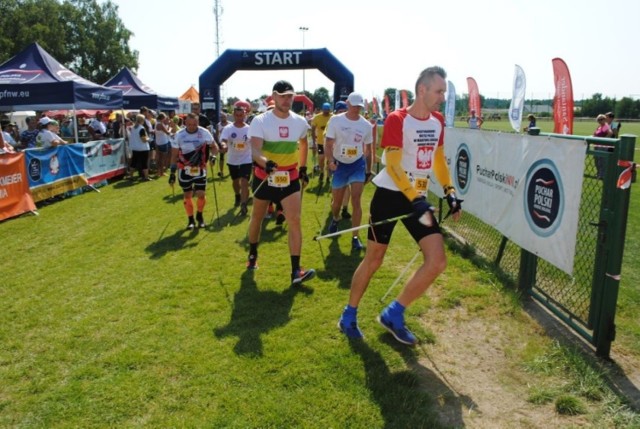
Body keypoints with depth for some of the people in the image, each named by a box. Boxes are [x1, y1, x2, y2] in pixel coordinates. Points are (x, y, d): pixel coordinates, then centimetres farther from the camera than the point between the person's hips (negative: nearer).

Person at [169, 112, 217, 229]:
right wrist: (172, 173, 2)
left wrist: (213, 156, -14)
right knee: (187, 195, 8)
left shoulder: (205, 133, -8)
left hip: (200, 169, -1)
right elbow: (174, 155, 2)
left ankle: (199, 216, 22)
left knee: (201, 194, -5)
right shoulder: (179, 135, -4)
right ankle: (190, 219, 26)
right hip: (184, 170, 1)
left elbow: (213, 147, 8)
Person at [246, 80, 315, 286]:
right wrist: (265, 162, -48)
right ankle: (252, 255, 42)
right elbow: (254, 149, -28)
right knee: (257, 218, 16)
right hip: (264, 177, -1)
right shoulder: (260, 121, -13)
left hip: (290, 178, 2)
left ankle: (296, 271, -12)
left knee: (295, 220, -13)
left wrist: (303, 167, 19)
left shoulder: (300, 122, -1)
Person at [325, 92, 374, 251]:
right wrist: (330, 161, -25)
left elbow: (368, 149, 8)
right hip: (340, 164, 0)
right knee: (337, 200, 11)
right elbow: (328, 143, -8)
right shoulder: (335, 120, -8)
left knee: (356, 200, -9)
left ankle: (355, 237, -2)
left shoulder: (366, 125, -1)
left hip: (358, 164, 0)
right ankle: (335, 219, 46)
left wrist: (368, 170, 10)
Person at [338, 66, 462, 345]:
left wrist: (449, 191, 9)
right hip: (390, 195, -6)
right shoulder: (397, 119, -13)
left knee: (437, 262, -5)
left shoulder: (438, 121, 8)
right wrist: (416, 201, -28)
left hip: (418, 198, 6)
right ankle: (349, 316, 24)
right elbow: (392, 166, -21)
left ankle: (394, 314, 10)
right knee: (374, 259, 3)